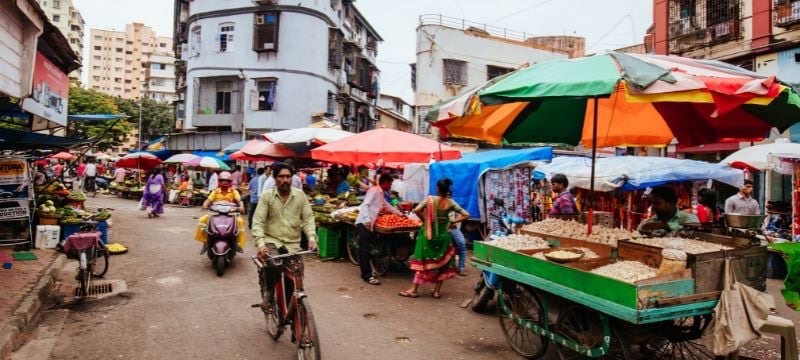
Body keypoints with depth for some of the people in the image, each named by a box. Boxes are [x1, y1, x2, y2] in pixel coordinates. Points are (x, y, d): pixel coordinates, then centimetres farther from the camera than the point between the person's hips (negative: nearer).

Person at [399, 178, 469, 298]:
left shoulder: (430, 199, -10)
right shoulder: (451, 203, -3)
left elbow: (417, 210, -21)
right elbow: (466, 215, -3)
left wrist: (424, 220, -5)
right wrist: (452, 222, 1)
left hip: (429, 234, -2)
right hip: (443, 235, 2)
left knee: (423, 261, 5)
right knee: (442, 263, 13)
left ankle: (414, 290, 10)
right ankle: (437, 291, 18)